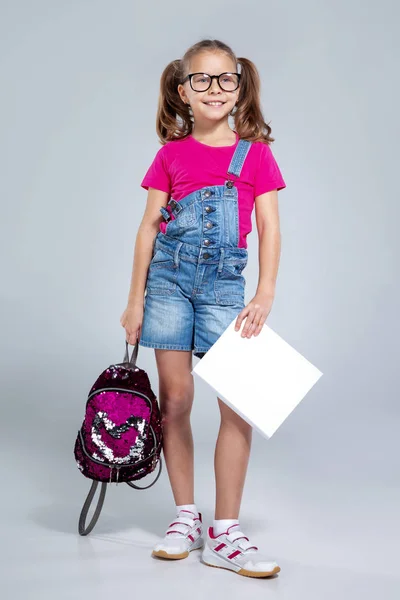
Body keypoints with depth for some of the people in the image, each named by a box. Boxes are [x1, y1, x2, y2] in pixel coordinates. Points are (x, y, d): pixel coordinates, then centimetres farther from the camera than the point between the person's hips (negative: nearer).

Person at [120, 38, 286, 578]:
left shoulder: (255, 154, 4)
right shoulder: (172, 154, 7)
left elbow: (270, 229, 0)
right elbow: (150, 226, 7)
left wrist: (264, 295, -11)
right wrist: (136, 300, 5)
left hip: (224, 284, -1)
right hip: (169, 277, 1)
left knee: (239, 404, -8)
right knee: (175, 399, 3)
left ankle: (224, 534, 1)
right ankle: (185, 517, 17)